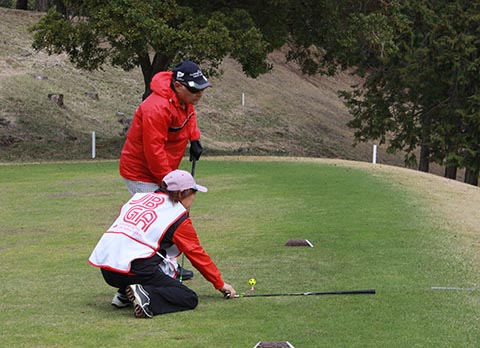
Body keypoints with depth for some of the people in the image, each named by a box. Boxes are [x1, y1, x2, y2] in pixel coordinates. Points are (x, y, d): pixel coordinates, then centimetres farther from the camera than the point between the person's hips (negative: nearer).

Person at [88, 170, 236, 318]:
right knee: (190, 299, -2)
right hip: (134, 270, -7)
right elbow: (197, 254, 10)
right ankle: (147, 298, -25)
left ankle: (125, 294, 11)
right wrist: (220, 284, 21)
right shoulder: (179, 217, 4)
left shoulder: (138, 197, 20)